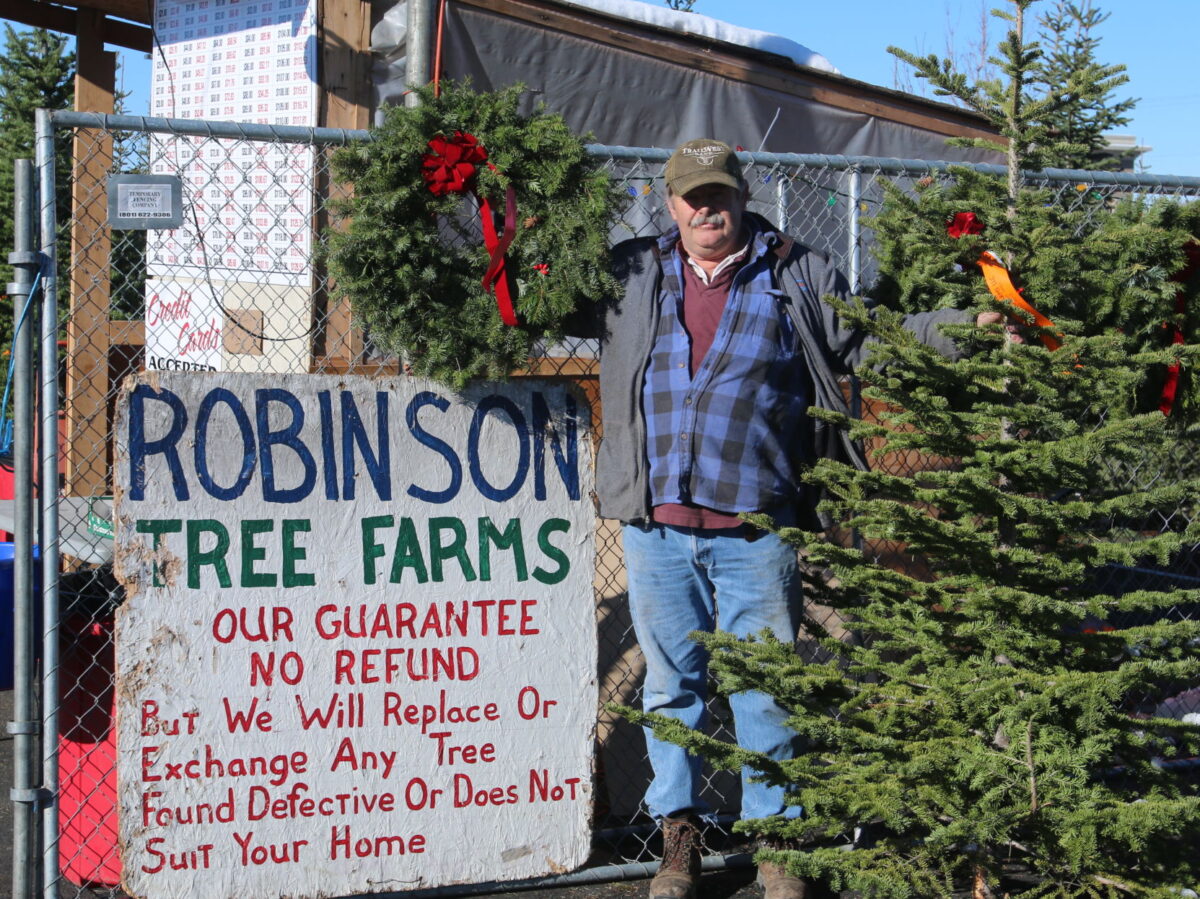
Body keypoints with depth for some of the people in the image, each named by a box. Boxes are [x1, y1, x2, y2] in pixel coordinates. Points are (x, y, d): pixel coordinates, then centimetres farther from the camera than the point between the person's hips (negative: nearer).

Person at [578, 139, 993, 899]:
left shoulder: (797, 275, 7)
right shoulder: (631, 274, 12)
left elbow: (866, 341, 11)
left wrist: (958, 327, 0)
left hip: (756, 527, -2)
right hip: (656, 526, 2)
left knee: (766, 689, 3)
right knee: (671, 685, 11)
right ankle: (680, 837, 24)